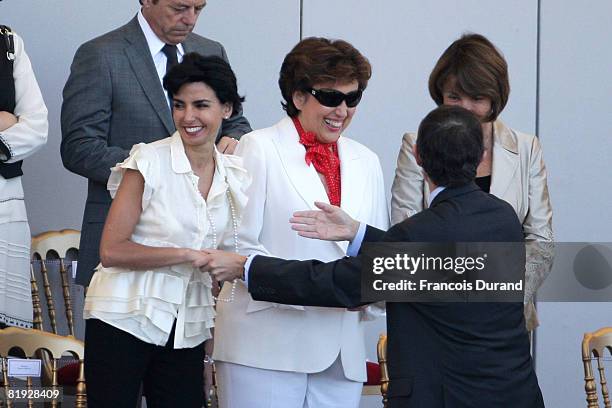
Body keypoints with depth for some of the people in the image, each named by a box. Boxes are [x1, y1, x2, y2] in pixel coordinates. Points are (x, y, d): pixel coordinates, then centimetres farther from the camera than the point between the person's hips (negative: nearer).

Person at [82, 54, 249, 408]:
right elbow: (112, 251, -14)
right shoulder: (150, 162, -9)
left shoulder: (235, 175, 7)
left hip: (188, 331, 5)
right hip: (124, 321, -4)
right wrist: (188, 255, -17)